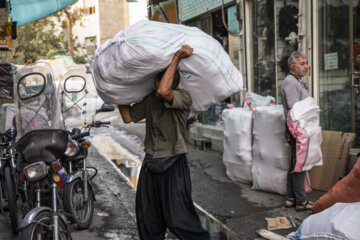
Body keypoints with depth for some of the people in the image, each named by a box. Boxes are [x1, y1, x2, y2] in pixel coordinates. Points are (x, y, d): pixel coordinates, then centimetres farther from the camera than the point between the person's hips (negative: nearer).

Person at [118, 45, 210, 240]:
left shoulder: (183, 98, -15)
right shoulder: (149, 99, 5)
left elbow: (163, 92, -34)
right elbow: (128, 116, 11)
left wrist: (176, 58, -29)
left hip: (173, 165, -6)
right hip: (150, 164, 6)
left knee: (180, 220, -5)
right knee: (148, 222, 14)